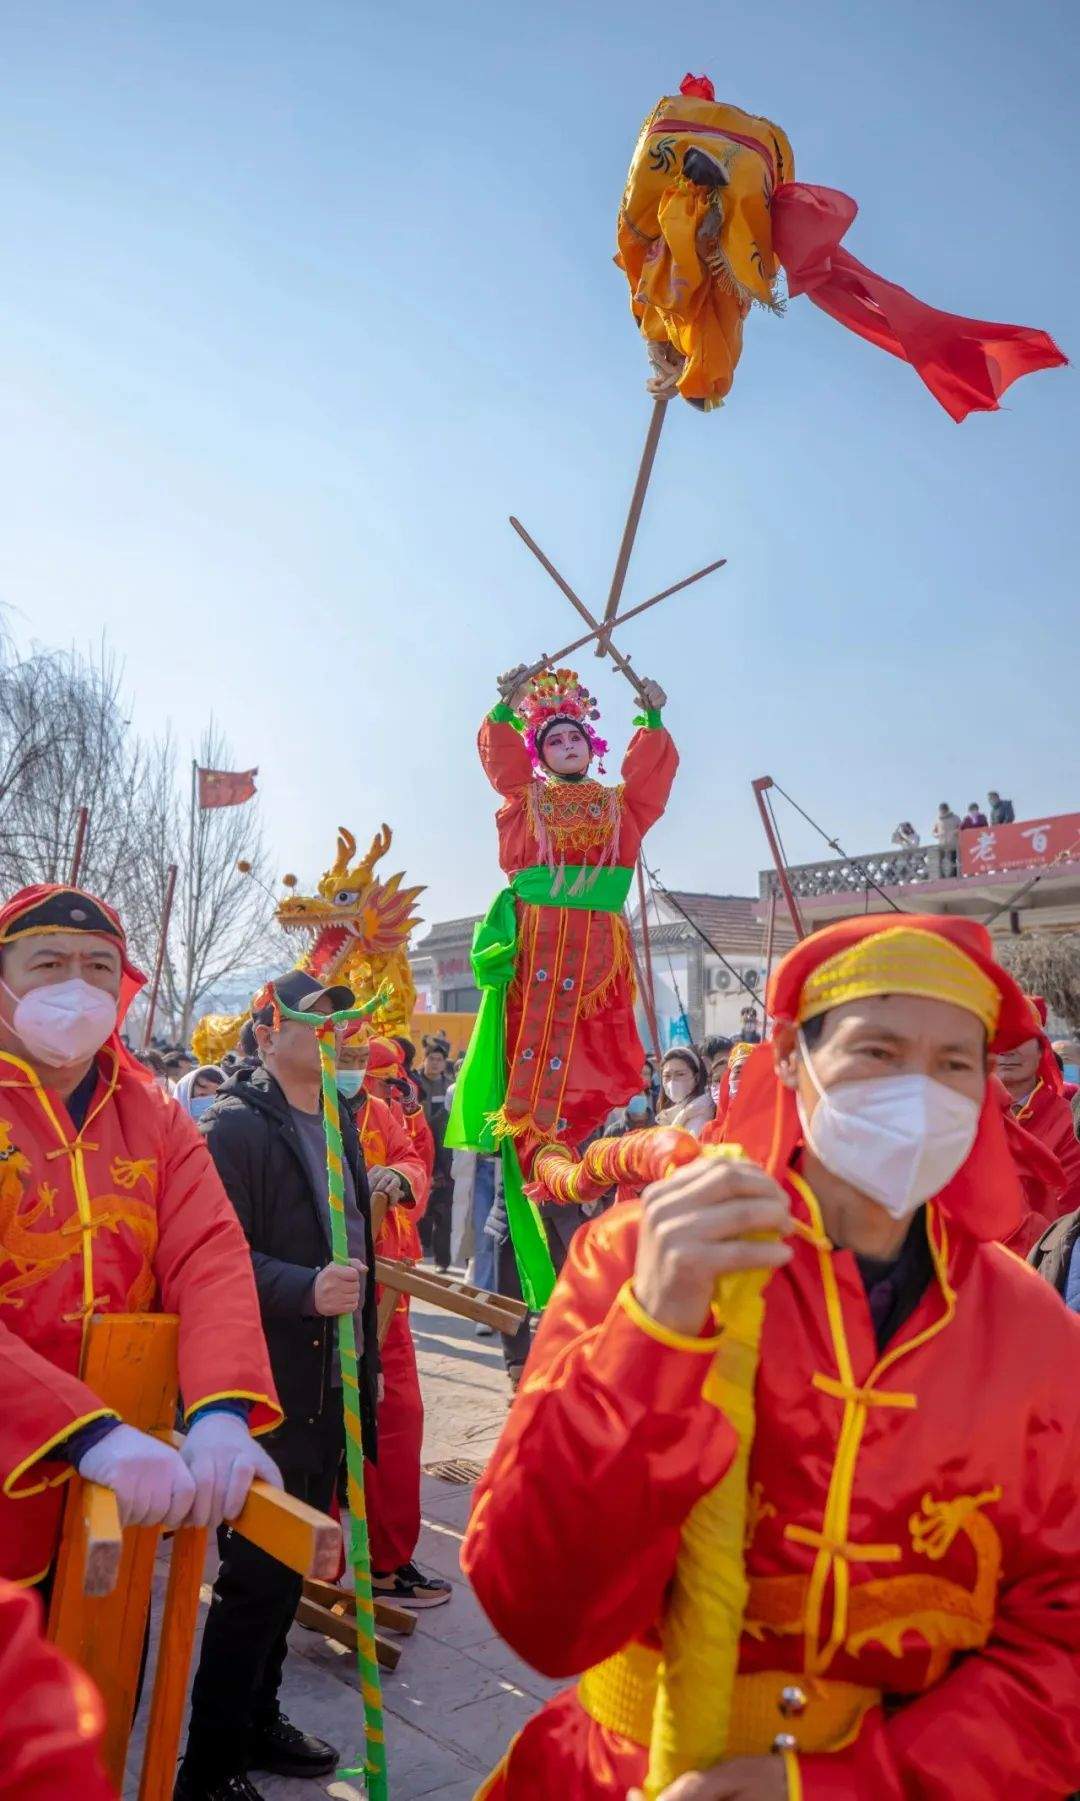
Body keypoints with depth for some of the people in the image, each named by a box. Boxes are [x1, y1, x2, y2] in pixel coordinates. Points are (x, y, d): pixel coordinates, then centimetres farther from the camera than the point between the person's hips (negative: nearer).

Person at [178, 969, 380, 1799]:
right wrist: (306, 1290, -33)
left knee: (289, 1570, 20)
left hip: (330, 1387, 8)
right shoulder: (235, 1127, -14)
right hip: (266, 1394, -8)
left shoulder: (339, 1122, 11)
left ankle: (257, 1720, 38)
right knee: (256, 1580, 2)